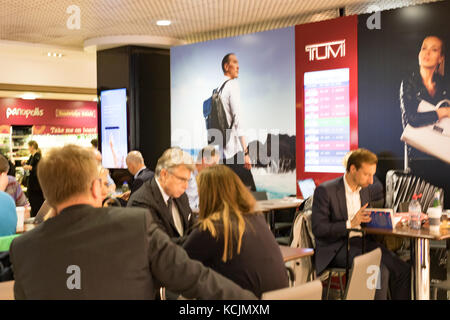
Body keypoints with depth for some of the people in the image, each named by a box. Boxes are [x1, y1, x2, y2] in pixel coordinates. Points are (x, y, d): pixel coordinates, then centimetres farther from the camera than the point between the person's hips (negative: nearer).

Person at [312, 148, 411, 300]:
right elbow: (318, 228, -15)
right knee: (380, 271, -28)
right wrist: (350, 224, -24)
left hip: (361, 241, 7)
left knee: (403, 269, -13)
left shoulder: (364, 190, 13)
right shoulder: (325, 190, -10)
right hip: (336, 248, -7)